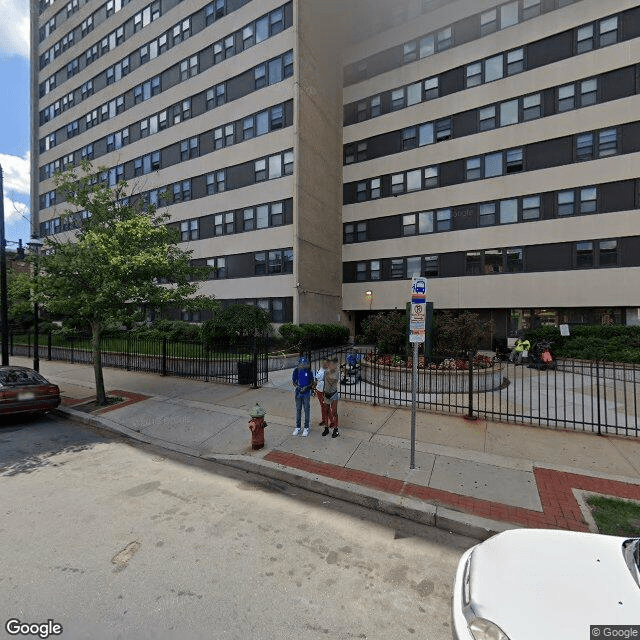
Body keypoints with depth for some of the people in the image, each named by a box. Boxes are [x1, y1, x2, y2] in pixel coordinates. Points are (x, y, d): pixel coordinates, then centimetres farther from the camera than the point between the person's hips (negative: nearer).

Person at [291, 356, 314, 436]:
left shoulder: (309, 371, -7)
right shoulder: (296, 371, -3)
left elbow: (312, 382, 0)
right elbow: (293, 381, 5)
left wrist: (307, 387, -16)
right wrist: (297, 386, -13)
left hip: (306, 393, -2)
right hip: (298, 393, 2)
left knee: (306, 409, 4)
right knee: (298, 409, 10)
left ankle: (306, 428, 17)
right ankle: (297, 427, 23)